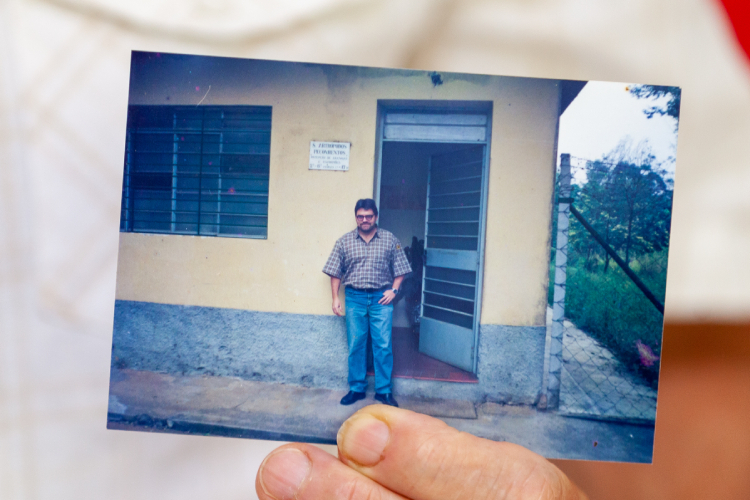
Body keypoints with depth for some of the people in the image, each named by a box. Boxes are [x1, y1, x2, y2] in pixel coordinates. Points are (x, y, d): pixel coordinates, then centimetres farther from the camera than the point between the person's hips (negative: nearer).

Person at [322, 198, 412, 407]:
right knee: (355, 345, 7)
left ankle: (384, 391, 14)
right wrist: (335, 298, 0)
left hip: (381, 298, -1)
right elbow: (335, 272, 6)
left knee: (383, 346, 0)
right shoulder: (344, 241, 4)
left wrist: (393, 290, -5)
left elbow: (400, 269, 7)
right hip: (354, 297, 1)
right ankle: (356, 389, 22)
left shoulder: (390, 239, 3)